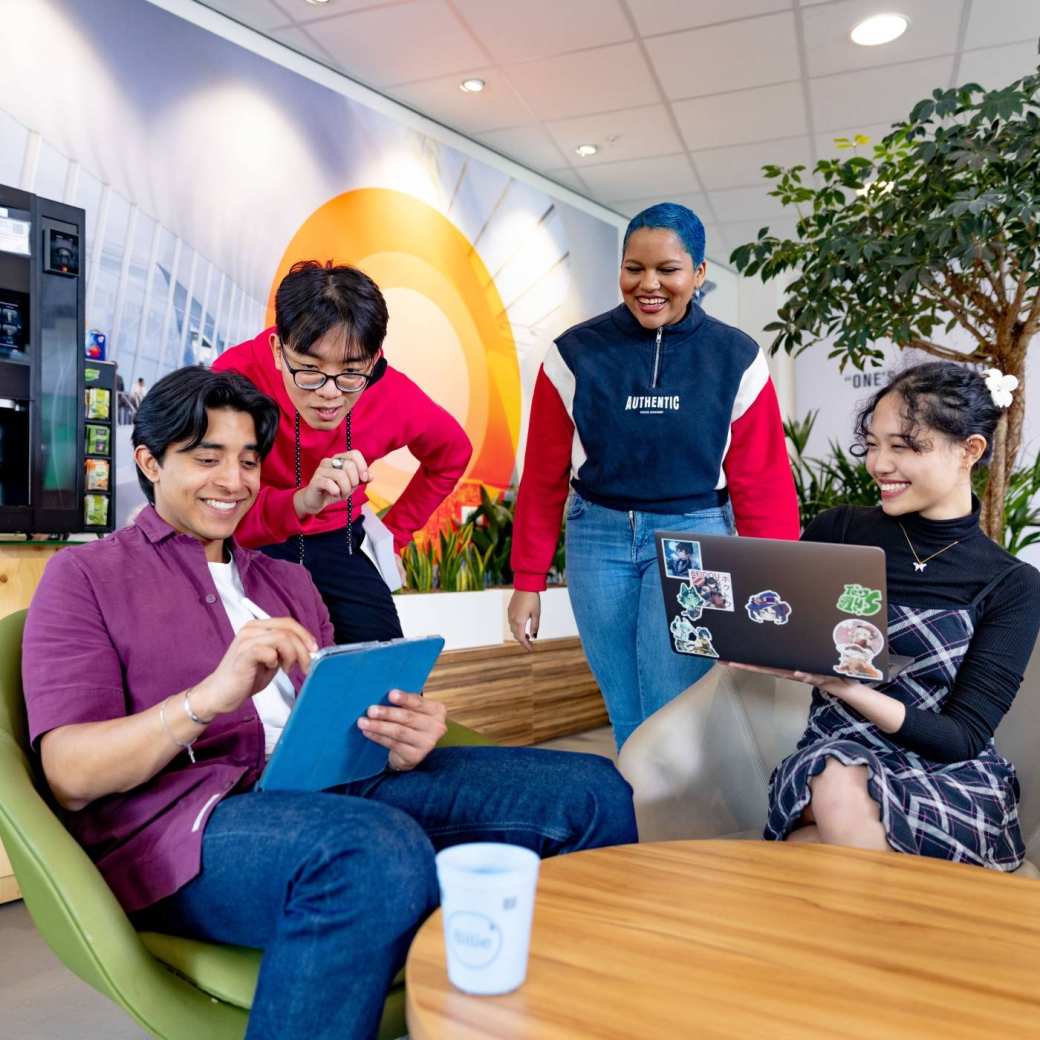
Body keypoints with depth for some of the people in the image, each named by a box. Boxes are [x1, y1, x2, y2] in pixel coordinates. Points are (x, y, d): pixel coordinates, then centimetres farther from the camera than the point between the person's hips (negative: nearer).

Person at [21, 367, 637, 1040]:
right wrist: (214, 694, -22)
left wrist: (399, 744, -7)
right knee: (380, 849, -40)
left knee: (590, 789, -11)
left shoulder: (288, 581, 25)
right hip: (189, 817, -5)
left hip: (335, 787, 6)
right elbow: (70, 774, -3)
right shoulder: (85, 576, 9)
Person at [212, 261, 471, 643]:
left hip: (337, 540, 3)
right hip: (251, 544, -2)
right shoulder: (236, 380, -29)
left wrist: (393, 533, 5)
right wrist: (300, 501, -50)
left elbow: (451, 454, 4)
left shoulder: (396, 398, -19)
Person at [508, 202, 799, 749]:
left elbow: (763, 484, -2)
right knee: (626, 713, 11)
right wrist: (527, 581, 2)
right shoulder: (575, 354, -4)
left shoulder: (738, 360, -4)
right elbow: (543, 477, 0)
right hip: (599, 536, 1)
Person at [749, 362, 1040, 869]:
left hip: (952, 779, -1)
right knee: (836, 781, -34)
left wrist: (842, 685, -25)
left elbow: (963, 738, -10)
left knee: (842, 805, -35)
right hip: (834, 752, 2)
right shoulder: (837, 531, 1)